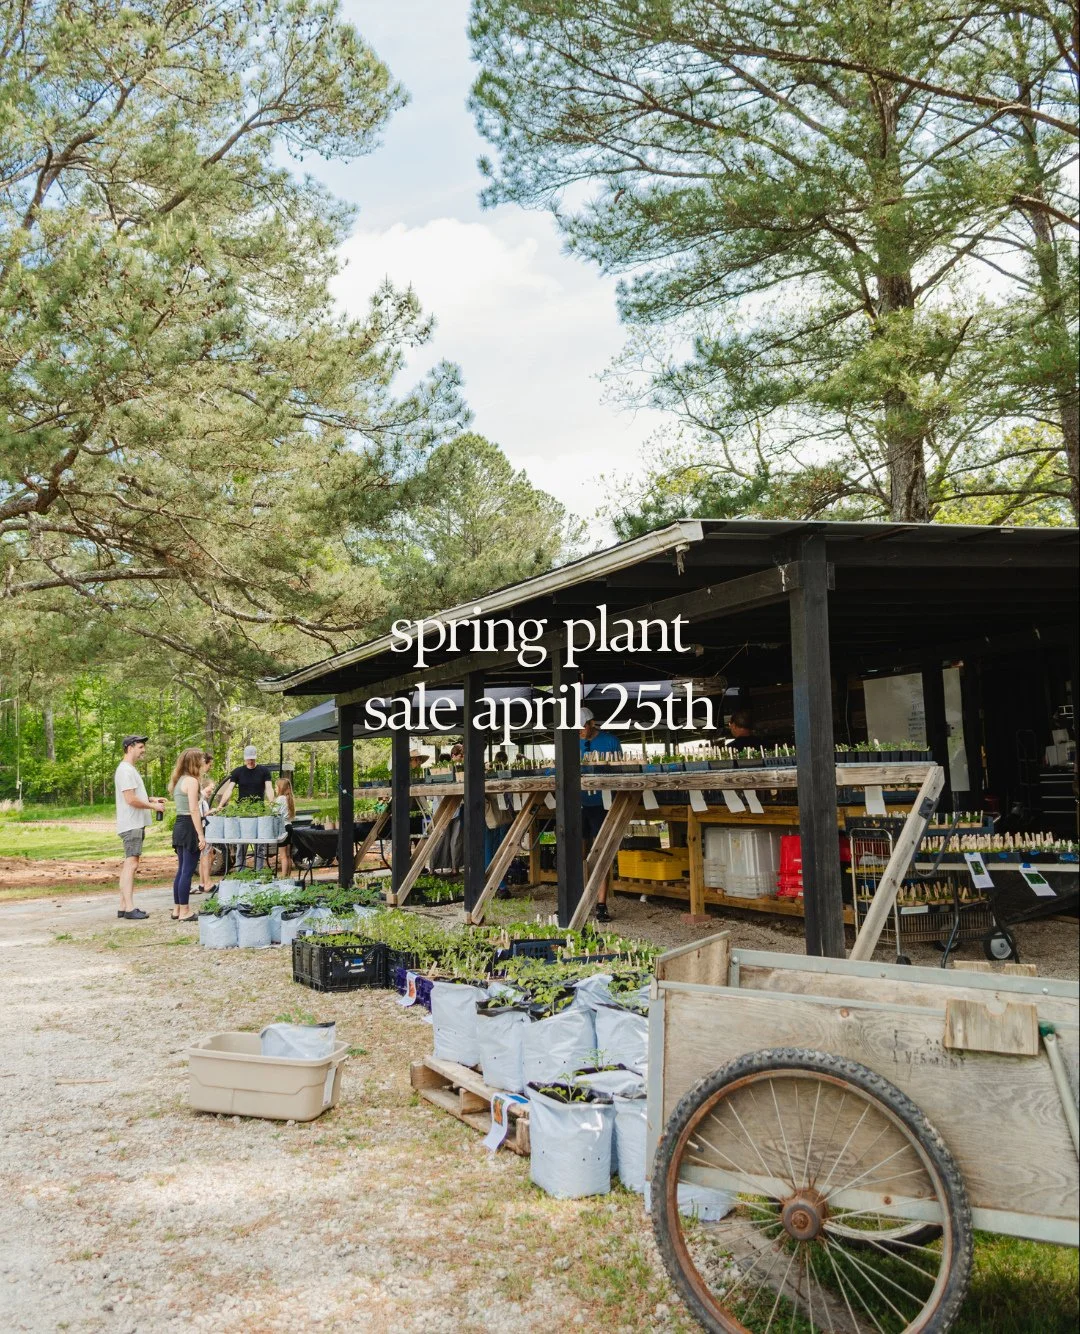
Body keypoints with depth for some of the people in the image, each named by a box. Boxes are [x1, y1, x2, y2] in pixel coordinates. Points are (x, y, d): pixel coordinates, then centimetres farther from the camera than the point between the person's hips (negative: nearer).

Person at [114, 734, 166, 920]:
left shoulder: (130, 769, 19)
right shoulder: (125, 770, -14)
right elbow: (131, 799, -21)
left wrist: (152, 799, 14)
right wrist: (153, 806, -12)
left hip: (136, 825, 11)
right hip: (131, 825, -11)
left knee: (128, 865, 11)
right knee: (131, 864, -12)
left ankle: (123, 907, 15)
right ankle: (129, 908, -14)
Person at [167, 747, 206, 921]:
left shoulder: (179, 780, 15)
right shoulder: (192, 781, -14)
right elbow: (193, 810, -19)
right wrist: (201, 835, -19)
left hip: (179, 826, 10)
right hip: (189, 827, -10)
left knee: (182, 870, 15)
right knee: (188, 871, -5)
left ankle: (177, 909, 19)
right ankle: (184, 912, -2)